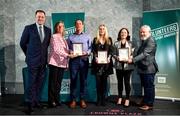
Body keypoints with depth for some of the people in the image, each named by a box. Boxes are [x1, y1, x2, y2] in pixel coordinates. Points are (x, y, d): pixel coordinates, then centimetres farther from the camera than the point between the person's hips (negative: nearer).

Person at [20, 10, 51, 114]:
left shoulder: (48, 30, 8)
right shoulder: (29, 28, -2)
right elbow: (22, 43, 4)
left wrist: (44, 53, 10)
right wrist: (29, 54, 9)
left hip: (43, 60, 4)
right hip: (33, 60, -4)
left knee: (39, 83, 11)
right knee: (32, 83, 0)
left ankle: (36, 101, 24)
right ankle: (31, 103, 10)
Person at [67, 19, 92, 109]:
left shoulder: (87, 36, 14)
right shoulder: (70, 37, 14)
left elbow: (90, 48, 7)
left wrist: (86, 52, -12)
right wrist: (70, 52, -12)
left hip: (84, 59, 0)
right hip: (74, 59, 0)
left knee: (83, 80, 2)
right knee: (73, 80, -1)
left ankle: (82, 100, 9)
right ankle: (73, 100, 6)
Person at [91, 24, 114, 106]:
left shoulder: (109, 39, 11)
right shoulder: (95, 39, 10)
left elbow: (111, 50, 5)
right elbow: (93, 50, 2)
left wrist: (109, 58, -11)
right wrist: (95, 57, -15)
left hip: (106, 62, 0)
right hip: (97, 62, 0)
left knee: (104, 81, 3)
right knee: (98, 81, -1)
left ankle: (103, 99, 8)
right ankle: (99, 99, 7)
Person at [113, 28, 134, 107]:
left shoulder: (130, 43, 3)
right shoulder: (116, 43, 6)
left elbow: (132, 54, 1)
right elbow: (114, 54, 4)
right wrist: (117, 57, -16)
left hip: (127, 66, -1)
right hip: (119, 65, 2)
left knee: (127, 82, 0)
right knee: (120, 82, 11)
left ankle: (127, 99, 11)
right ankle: (120, 97, 24)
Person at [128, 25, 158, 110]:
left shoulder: (151, 41, -14)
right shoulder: (143, 41, 18)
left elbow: (144, 53, -23)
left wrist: (133, 60, -28)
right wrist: (133, 59, 11)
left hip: (149, 68, -9)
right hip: (143, 68, 9)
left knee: (149, 86, -1)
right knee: (145, 86, 16)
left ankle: (149, 104, 9)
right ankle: (145, 101, 27)